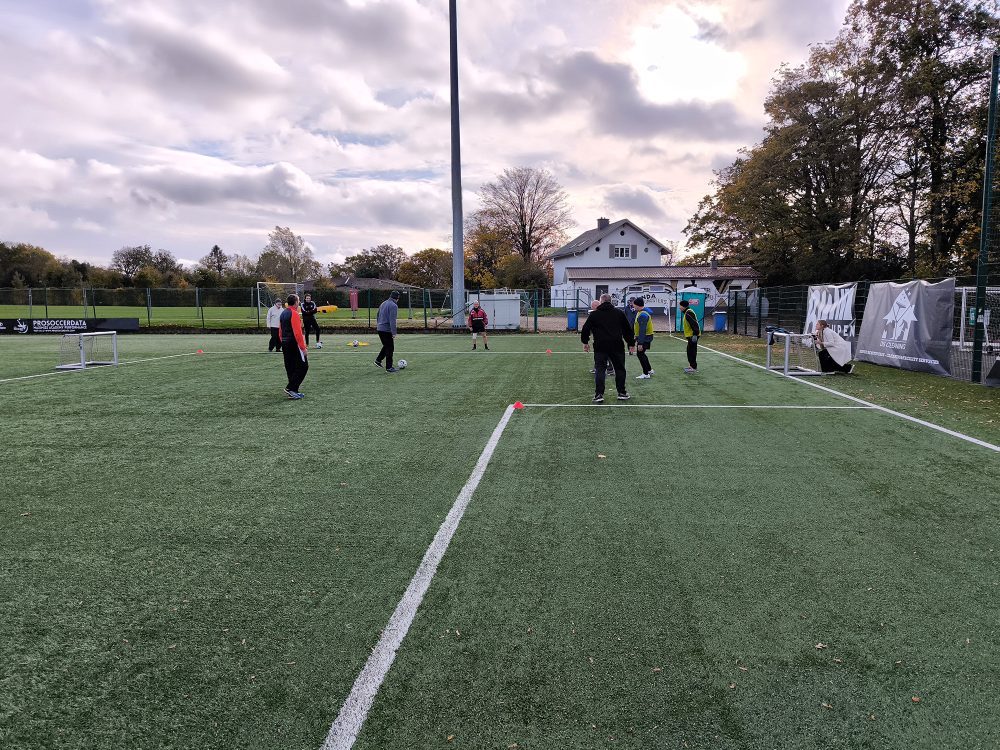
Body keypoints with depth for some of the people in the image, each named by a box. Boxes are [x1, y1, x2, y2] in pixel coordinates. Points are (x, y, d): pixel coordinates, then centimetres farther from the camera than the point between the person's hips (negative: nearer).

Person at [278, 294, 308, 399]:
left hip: (285, 343, 9)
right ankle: (291, 388, -10)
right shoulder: (294, 314, -13)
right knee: (303, 366, -5)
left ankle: (293, 391, 15)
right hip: (294, 343, -9)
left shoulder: (283, 313, 14)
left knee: (290, 368, 12)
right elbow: (297, 332, -20)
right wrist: (303, 347, -18)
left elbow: (280, 331, 19)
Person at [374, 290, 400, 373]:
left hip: (379, 329, 8)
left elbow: (378, 317, 22)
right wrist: (394, 332, -20)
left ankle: (378, 360, 17)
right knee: (390, 348, 0)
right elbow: (392, 320, -20)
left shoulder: (383, 304, 15)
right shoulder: (394, 306, -13)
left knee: (386, 346, 22)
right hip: (387, 330, -8)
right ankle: (389, 367, 2)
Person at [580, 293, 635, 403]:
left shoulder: (594, 314, 4)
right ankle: (622, 393, 16)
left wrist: (585, 342, 19)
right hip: (617, 346, 1)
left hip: (600, 346, -1)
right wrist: (631, 343, 18)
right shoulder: (619, 313, 9)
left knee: (600, 370, 2)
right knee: (620, 369, 12)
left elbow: (586, 329, 6)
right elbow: (627, 330, 11)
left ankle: (599, 394, -4)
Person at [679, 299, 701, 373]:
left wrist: (695, 334, -26)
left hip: (692, 336, -11)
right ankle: (691, 365, 24)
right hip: (690, 335, 11)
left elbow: (694, 324, -24)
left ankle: (693, 368, -5)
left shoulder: (688, 313, -17)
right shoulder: (687, 312, 16)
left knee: (692, 351, -8)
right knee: (690, 350, 16)